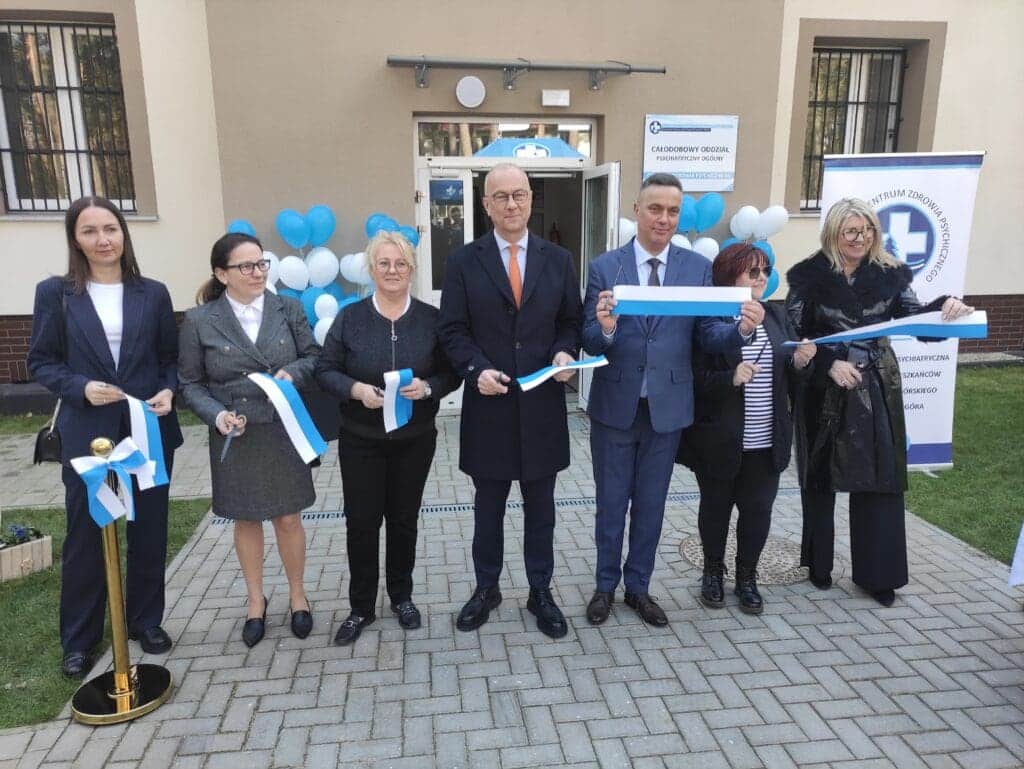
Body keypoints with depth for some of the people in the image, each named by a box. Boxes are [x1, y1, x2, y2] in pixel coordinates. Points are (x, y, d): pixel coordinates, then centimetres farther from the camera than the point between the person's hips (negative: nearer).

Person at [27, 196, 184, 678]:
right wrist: (81, 388, -16)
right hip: (85, 434, -1)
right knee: (84, 537, 9)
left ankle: (146, 621, 31)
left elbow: (172, 357, 7)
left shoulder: (153, 294, 3)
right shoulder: (55, 293, -1)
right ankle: (79, 640, 27)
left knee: (149, 532, 12)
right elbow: (41, 362, 1)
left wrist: (169, 392, -11)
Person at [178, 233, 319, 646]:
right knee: (246, 520, 14)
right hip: (235, 438, 0)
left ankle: (297, 595, 31)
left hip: (284, 432, 1)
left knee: (288, 518, 10)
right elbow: (190, 383, -1)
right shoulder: (199, 320, -5)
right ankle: (256, 600, 34)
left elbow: (312, 356, 5)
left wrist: (293, 373, -15)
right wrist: (217, 414, -17)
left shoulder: (288, 308, -2)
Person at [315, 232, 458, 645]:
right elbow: (325, 370, -2)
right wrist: (357, 389, -21)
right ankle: (361, 607, 24)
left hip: (414, 440, 1)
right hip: (360, 440, 0)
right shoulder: (349, 318, -3)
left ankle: (402, 596, 34)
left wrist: (426, 387, -20)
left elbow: (451, 374, 1)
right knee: (361, 522, 5)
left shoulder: (431, 319, -2)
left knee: (404, 519, 13)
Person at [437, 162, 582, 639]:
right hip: (488, 403, -1)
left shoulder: (558, 259, 6)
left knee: (540, 506, 13)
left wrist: (565, 353, -13)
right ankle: (486, 589, 31)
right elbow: (452, 330, -2)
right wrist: (477, 369, -18)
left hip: (543, 404, 1)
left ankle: (541, 592, 29)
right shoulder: (464, 261, 1)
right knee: (489, 506, 13)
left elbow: (570, 322, 8)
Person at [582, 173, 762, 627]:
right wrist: (605, 328, -33)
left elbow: (709, 336, -7)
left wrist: (742, 329, -27)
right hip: (615, 405, -1)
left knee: (651, 505, 16)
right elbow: (590, 343, -11)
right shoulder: (604, 267, -5)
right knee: (611, 504, 13)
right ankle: (605, 586, 32)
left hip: (667, 406, 2)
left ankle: (638, 588, 34)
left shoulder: (698, 268, -1)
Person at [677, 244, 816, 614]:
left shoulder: (777, 315, 7)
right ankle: (713, 572, 34)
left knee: (758, 509, 11)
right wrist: (731, 378, -28)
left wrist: (800, 363, -9)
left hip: (766, 441, 4)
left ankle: (747, 577, 32)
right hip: (720, 440, -4)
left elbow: (790, 382, 11)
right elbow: (696, 379, -12)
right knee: (716, 507, 14)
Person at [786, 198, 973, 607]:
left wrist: (946, 309, -20)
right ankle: (818, 564, 26)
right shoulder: (810, 276, -4)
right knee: (821, 479, 9)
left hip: (877, 391, 2)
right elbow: (793, 335, -7)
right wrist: (830, 363, -19)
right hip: (824, 392, -2)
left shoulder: (890, 274, 3)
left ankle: (877, 573, 17)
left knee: (880, 479, 4)